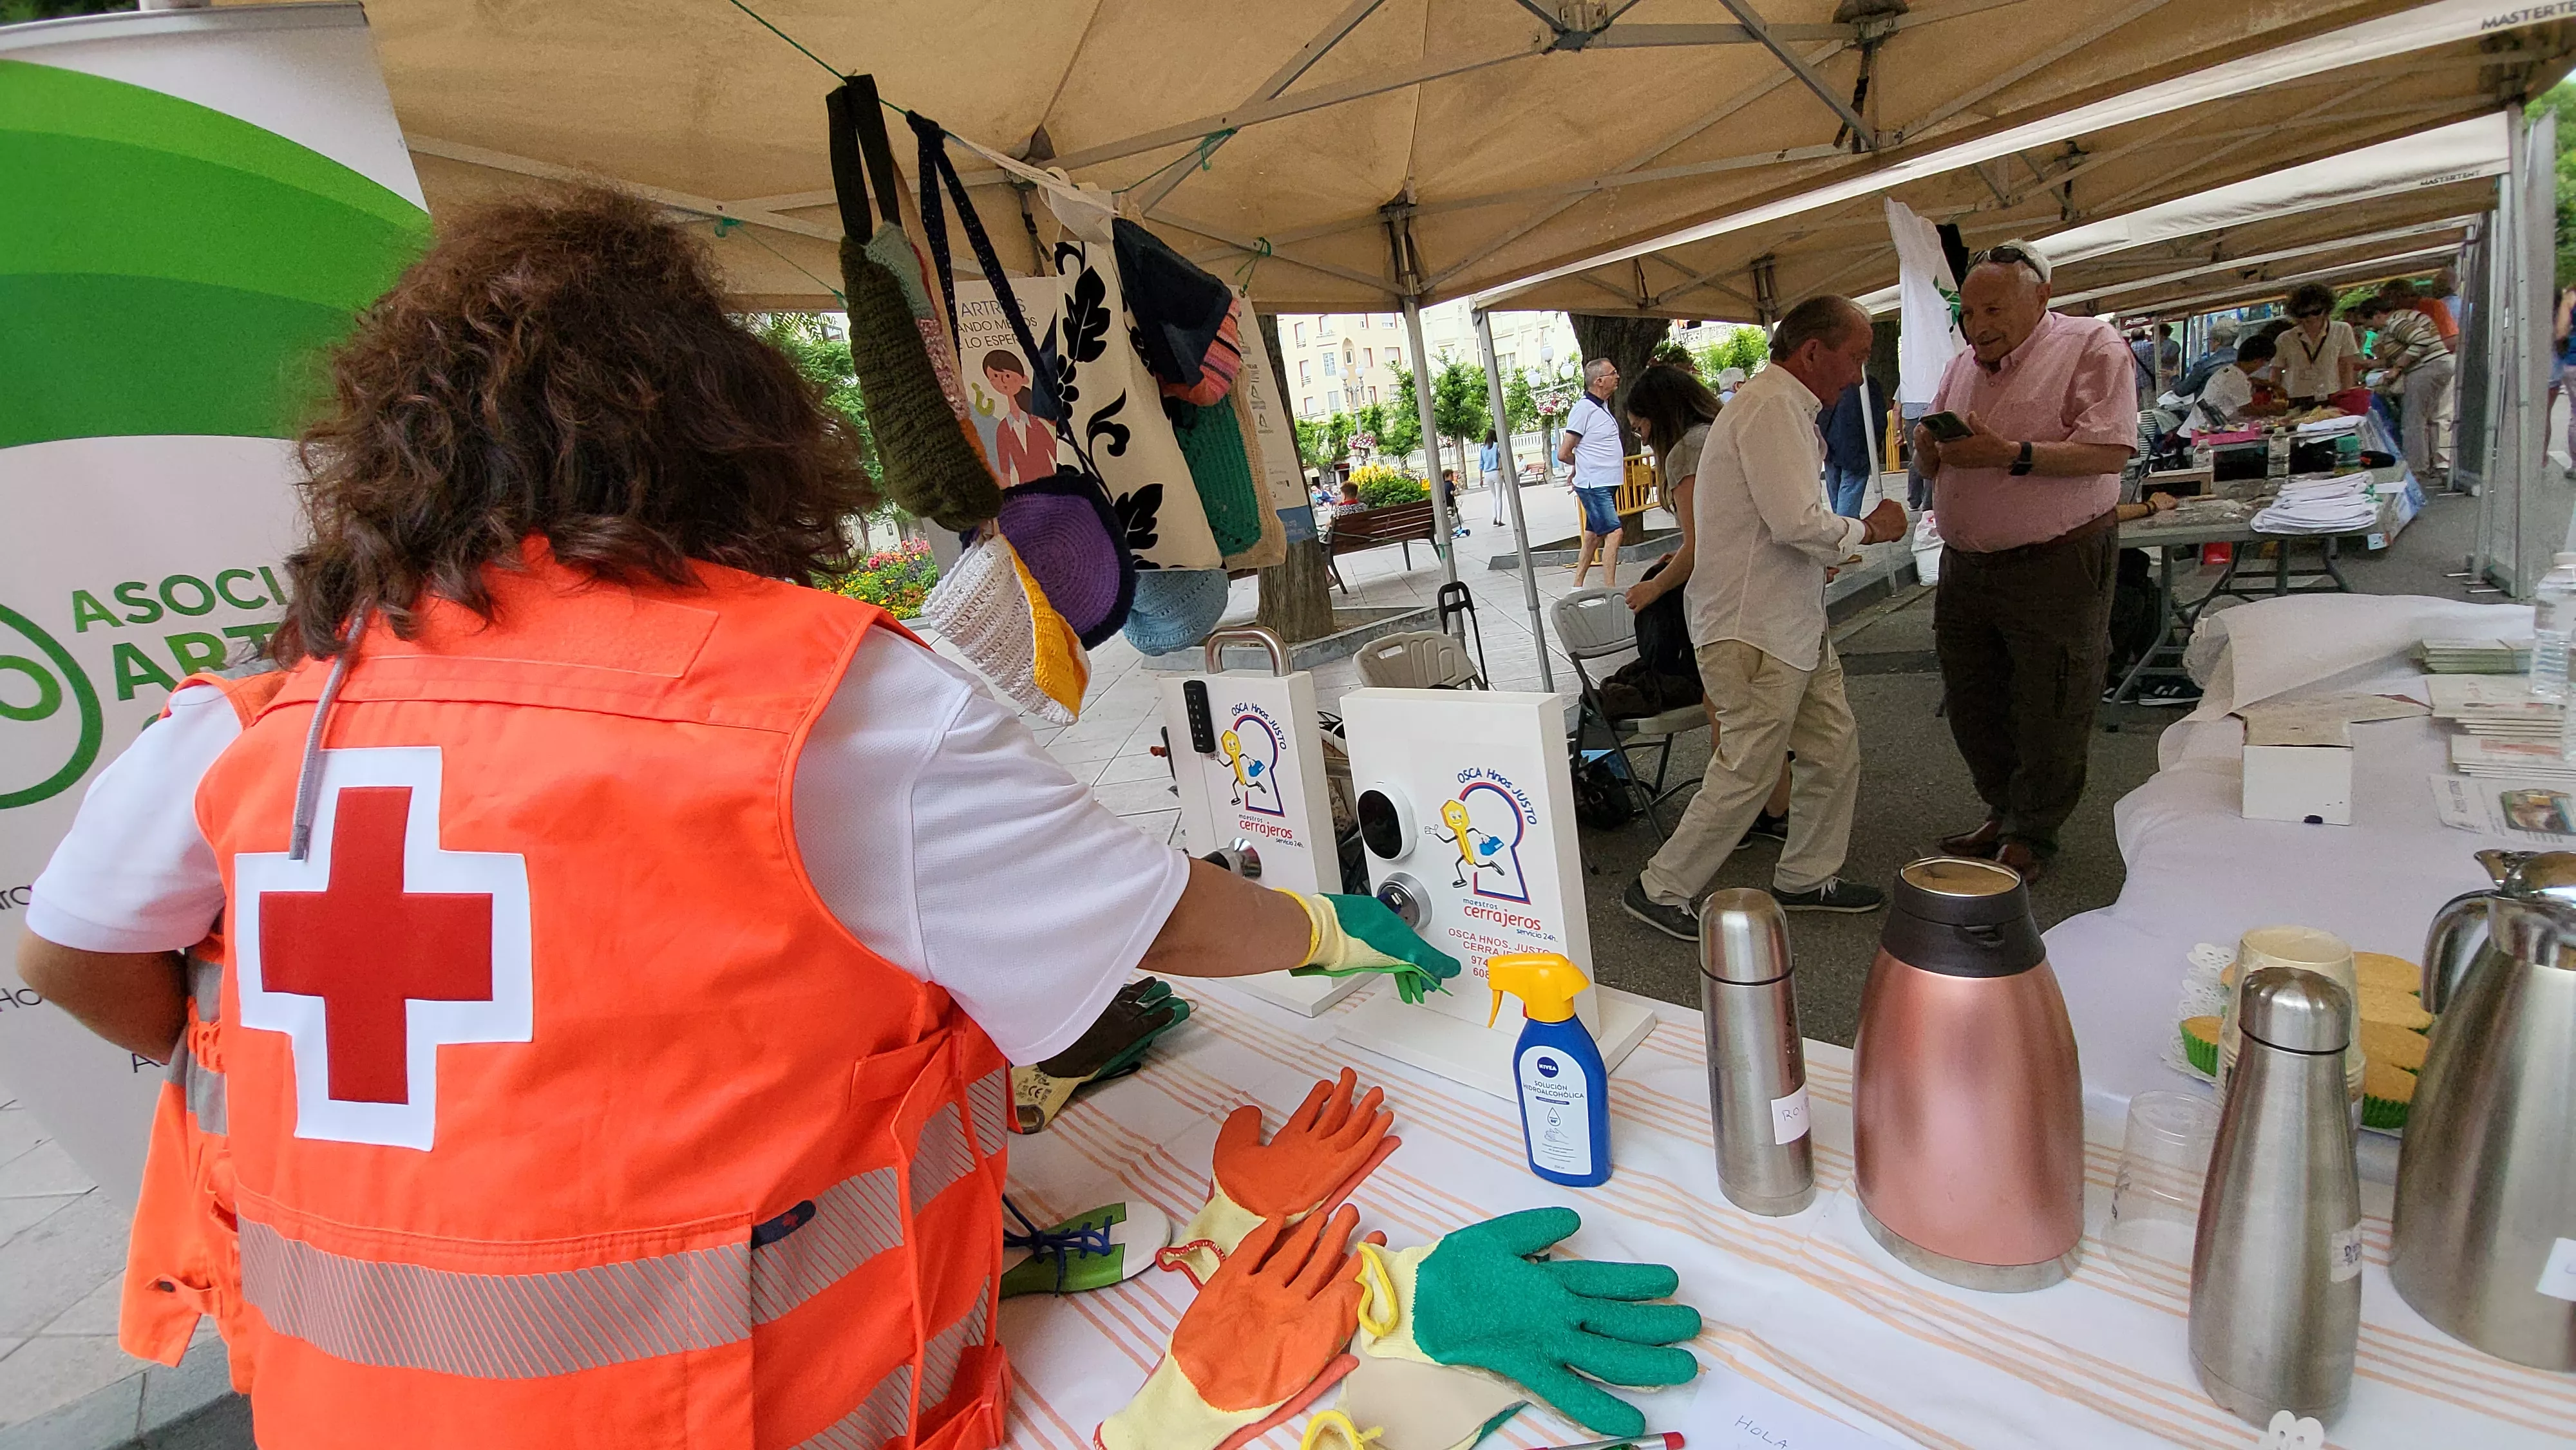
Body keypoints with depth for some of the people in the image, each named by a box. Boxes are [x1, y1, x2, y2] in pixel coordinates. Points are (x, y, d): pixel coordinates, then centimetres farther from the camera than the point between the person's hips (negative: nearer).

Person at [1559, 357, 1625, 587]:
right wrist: (1587, 464, 2)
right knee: (1613, 532, -15)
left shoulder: (1603, 406, 14)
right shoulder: (1584, 408, -13)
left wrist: (1617, 460, 14)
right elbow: (1563, 454, -13)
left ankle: (1577, 587, 18)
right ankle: (1610, 590, -14)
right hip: (1593, 485, -9)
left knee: (1594, 536, 11)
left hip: (1607, 485, 9)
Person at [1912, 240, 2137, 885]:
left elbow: (2108, 451, -18)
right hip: (1965, 563, 6)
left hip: (2056, 565, -6)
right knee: (1971, 704, 13)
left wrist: (2012, 455, -26)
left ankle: (2033, 833, 21)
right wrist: (1930, 450, -4)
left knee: (2047, 712, 4)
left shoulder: (2090, 345, -6)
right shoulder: (1963, 365, 14)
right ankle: (2002, 812, 32)